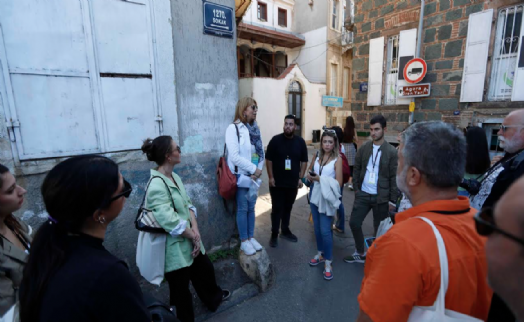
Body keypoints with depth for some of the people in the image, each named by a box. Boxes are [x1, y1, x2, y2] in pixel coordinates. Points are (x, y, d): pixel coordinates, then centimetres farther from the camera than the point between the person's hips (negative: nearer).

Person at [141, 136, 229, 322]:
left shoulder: (175, 177, 2)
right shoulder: (157, 185, -26)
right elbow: (170, 222, -30)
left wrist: (195, 230, -10)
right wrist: (194, 236, -15)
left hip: (190, 241, 9)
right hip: (175, 247, -9)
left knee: (205, 270, 27)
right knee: (181, 289, 15)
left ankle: (214, 298, 55)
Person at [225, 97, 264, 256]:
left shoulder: (255, 129, 9)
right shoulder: (233, 128, -12)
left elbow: (261, 152, 8)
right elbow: (235, 156, -20)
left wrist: (259, 169, -8)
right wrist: (254, 169, -16)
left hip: (254, 176, 6)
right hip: (241, 175, -6)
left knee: (251, 208, 15)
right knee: (242, 209, 5)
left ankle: (251, 237, 29)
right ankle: (244, 241, 20)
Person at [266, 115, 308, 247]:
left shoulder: (300, 142, 1)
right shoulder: (275, 140, -6)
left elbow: (304, 161, 7)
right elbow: (268, 159, -4)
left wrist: (301, 178, 1)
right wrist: (270, 177, -8)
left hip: (293, 182, 3)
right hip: (277, 182, -2)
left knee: (288, 208, 15)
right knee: (277, 208, 2)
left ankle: (285, 231, 32)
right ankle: (274, 235, 14)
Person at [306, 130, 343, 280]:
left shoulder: (337, 160, -10)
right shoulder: (317, 157, 4)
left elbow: (338, 183, -14)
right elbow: (310, 172, 19)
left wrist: (320, 179, -21)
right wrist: (310, 177, -4)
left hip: (327, 198, -5)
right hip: (315, 195, 5)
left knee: (325, 230, -4)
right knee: (317, 228, 15)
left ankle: (328, 263, 12)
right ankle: (320, 254, 35)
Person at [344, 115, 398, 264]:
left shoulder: (391, 151, -7)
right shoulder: (363, 147, 2)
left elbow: (394, 177, -6)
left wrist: (393, 200, -7)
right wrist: (356, 188, 4)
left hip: (381, 197, -3)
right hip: (363, 194, 3)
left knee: (379, 229, 9)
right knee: (354, 223, 5)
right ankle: (360, 253, 28)